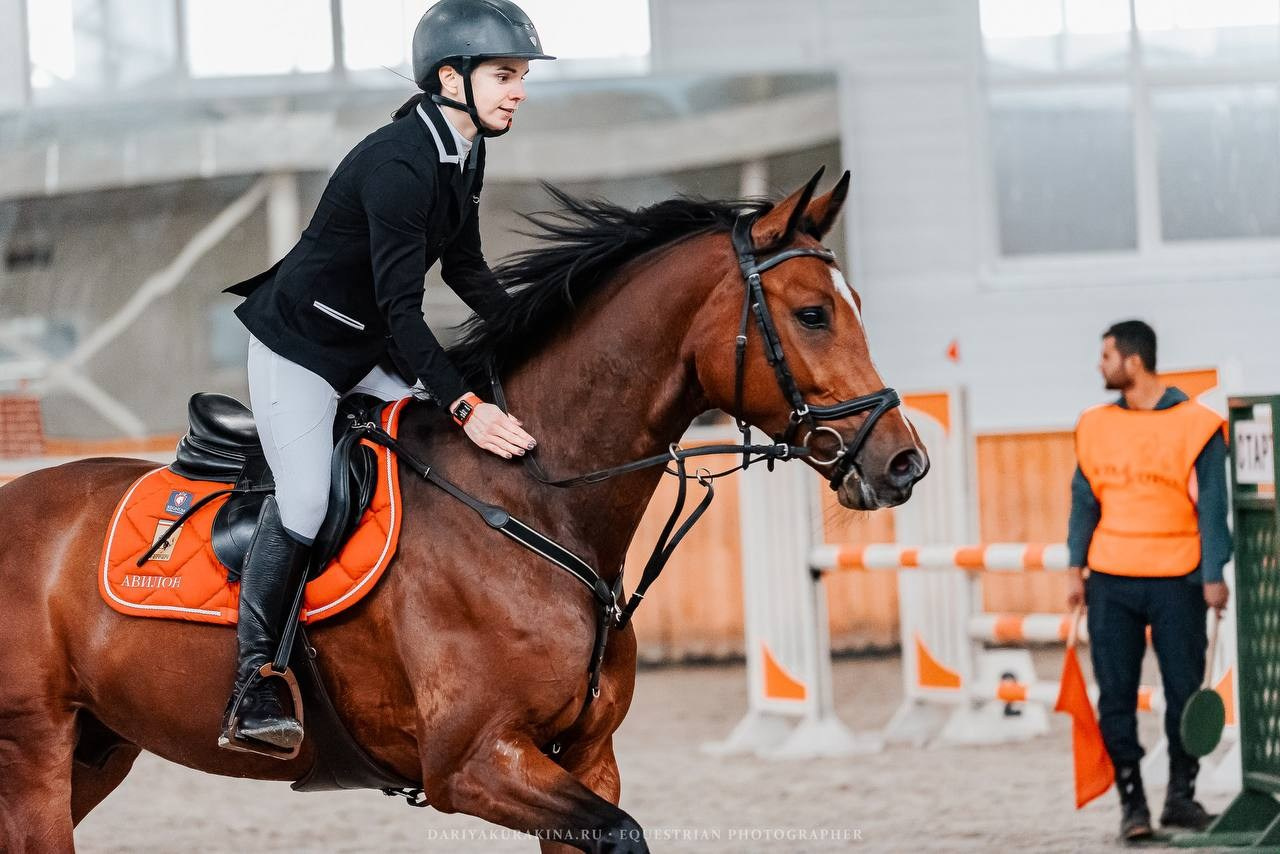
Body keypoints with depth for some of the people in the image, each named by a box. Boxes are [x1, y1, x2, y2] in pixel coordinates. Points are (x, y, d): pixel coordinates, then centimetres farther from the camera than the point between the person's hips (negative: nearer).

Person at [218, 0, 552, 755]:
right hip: (300, 345, -9)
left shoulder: (465, 155, 1)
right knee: (305, 505, -19)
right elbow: (401, 307, -32)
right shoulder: (398, 165, -29)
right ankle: (253, 689, -9)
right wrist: (465, 405, -38)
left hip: (370, 351, 10)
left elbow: (465, 268, 16)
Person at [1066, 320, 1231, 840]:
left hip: (1176, 582, -3)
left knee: (1184, 691, 2)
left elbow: (1211, 505, -3)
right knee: (1115, 696, 0)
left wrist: (1213, 575, -9)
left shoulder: (1195, 425, -3)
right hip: (1110, 582, 3)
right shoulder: (1096, 426, 9)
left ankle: (1180, 797, 14)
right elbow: (1084, 500, 12)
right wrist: (1075, 569, 5)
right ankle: (1131, 802, 4)